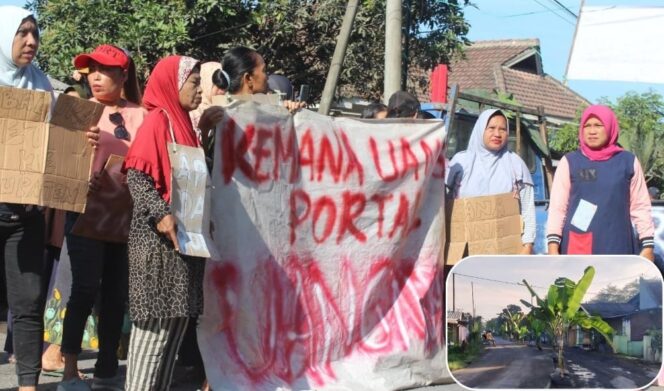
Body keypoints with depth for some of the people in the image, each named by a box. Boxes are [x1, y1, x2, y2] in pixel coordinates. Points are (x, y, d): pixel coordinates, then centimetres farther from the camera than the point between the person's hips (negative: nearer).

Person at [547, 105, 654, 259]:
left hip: (617, 247, 1)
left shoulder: (628, 161, 7)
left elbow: (640, 207, 9)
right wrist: (553, 246, -5)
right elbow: (557, 207, 3)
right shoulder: (569, 162, 5)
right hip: (578, 248, -1)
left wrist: (648, 245, 4)